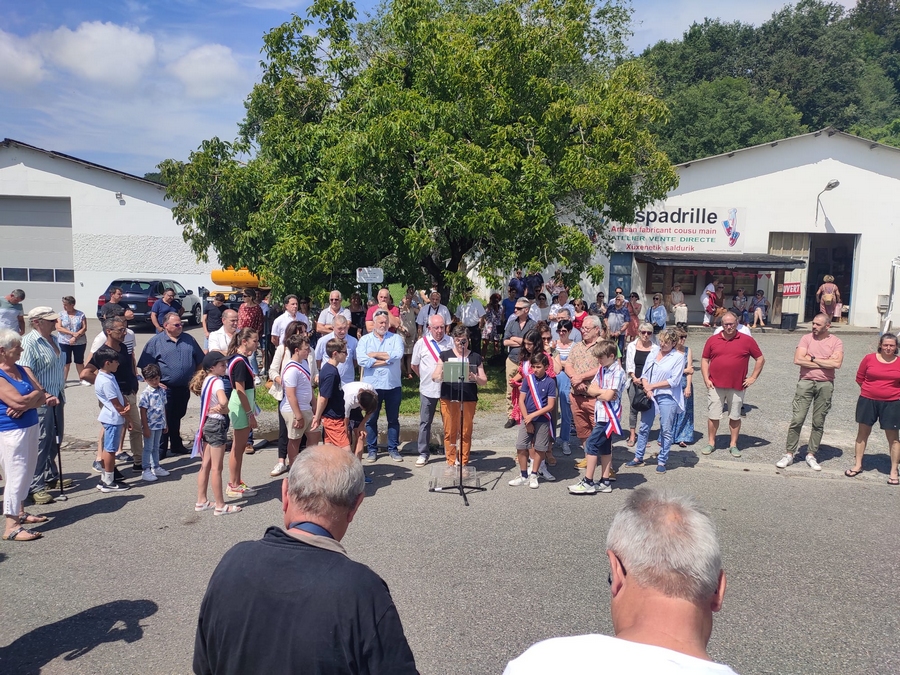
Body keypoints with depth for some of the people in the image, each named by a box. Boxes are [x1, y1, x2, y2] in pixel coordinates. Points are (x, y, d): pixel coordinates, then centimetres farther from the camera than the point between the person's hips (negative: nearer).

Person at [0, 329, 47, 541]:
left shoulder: (21, 370, 9)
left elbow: (42, 397, 4)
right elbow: (19, 400, -25)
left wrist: (26, 405, -15)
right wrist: (36, 393, -6)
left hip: (30, 426, 8)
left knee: (26, 473, 19)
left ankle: (20, 512, 35)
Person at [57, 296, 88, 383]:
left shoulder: (81, 314, 0)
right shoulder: (61, 314, 1)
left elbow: (84, 328, -4)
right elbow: (58, 328, -7)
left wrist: (75, 337, -16)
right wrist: (72, 333, -17)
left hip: (79, 342, 0)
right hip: (64, 342, 0)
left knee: (79, 361, 9)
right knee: (65, 362, 1)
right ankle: (63, 380, 6)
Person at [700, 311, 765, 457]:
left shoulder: (747, 340, 0)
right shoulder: (712, 340, 3)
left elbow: (760, 359, 6)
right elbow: (704, 360, 8)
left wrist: (753, 377, 1)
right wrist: (706, 379, -1)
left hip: (737, 386, 0)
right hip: (715, 386, 1)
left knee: (735, 417, 9)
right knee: (713, 416, 5)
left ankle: (733, 445, 20)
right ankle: (711, 443, 17)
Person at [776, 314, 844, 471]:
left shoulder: (836, 342, 1)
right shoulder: (807, 338, 1)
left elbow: (836, 363, -14)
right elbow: (797, 359, -12)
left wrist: (812, 358, -10)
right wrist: (824, 363, -9)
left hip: (825, 385, 1)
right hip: (806, 382, -1)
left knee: (819, 422, 8)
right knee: (797, 419, -3)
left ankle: (811, 455, 18)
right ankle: (789, 454, 3)